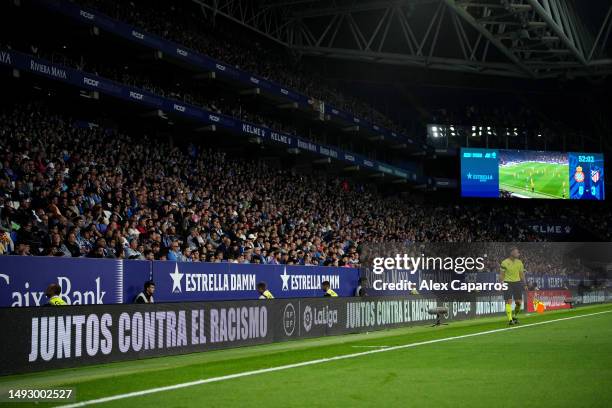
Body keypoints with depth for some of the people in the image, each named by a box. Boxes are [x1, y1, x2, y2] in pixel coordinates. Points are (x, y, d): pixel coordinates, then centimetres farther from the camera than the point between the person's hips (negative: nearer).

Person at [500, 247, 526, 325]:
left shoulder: (519, 262, 7)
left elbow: (522, 274, 14)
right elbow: (502, 275, -2)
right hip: (507, 283, -4)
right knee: (509, 301, -10)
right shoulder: (505, 262, -6)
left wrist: (524, 284, 8)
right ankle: (510, 320, -10)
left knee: (519, 302, 1)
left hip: (517, 283, 4)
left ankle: (515, 316, 23)